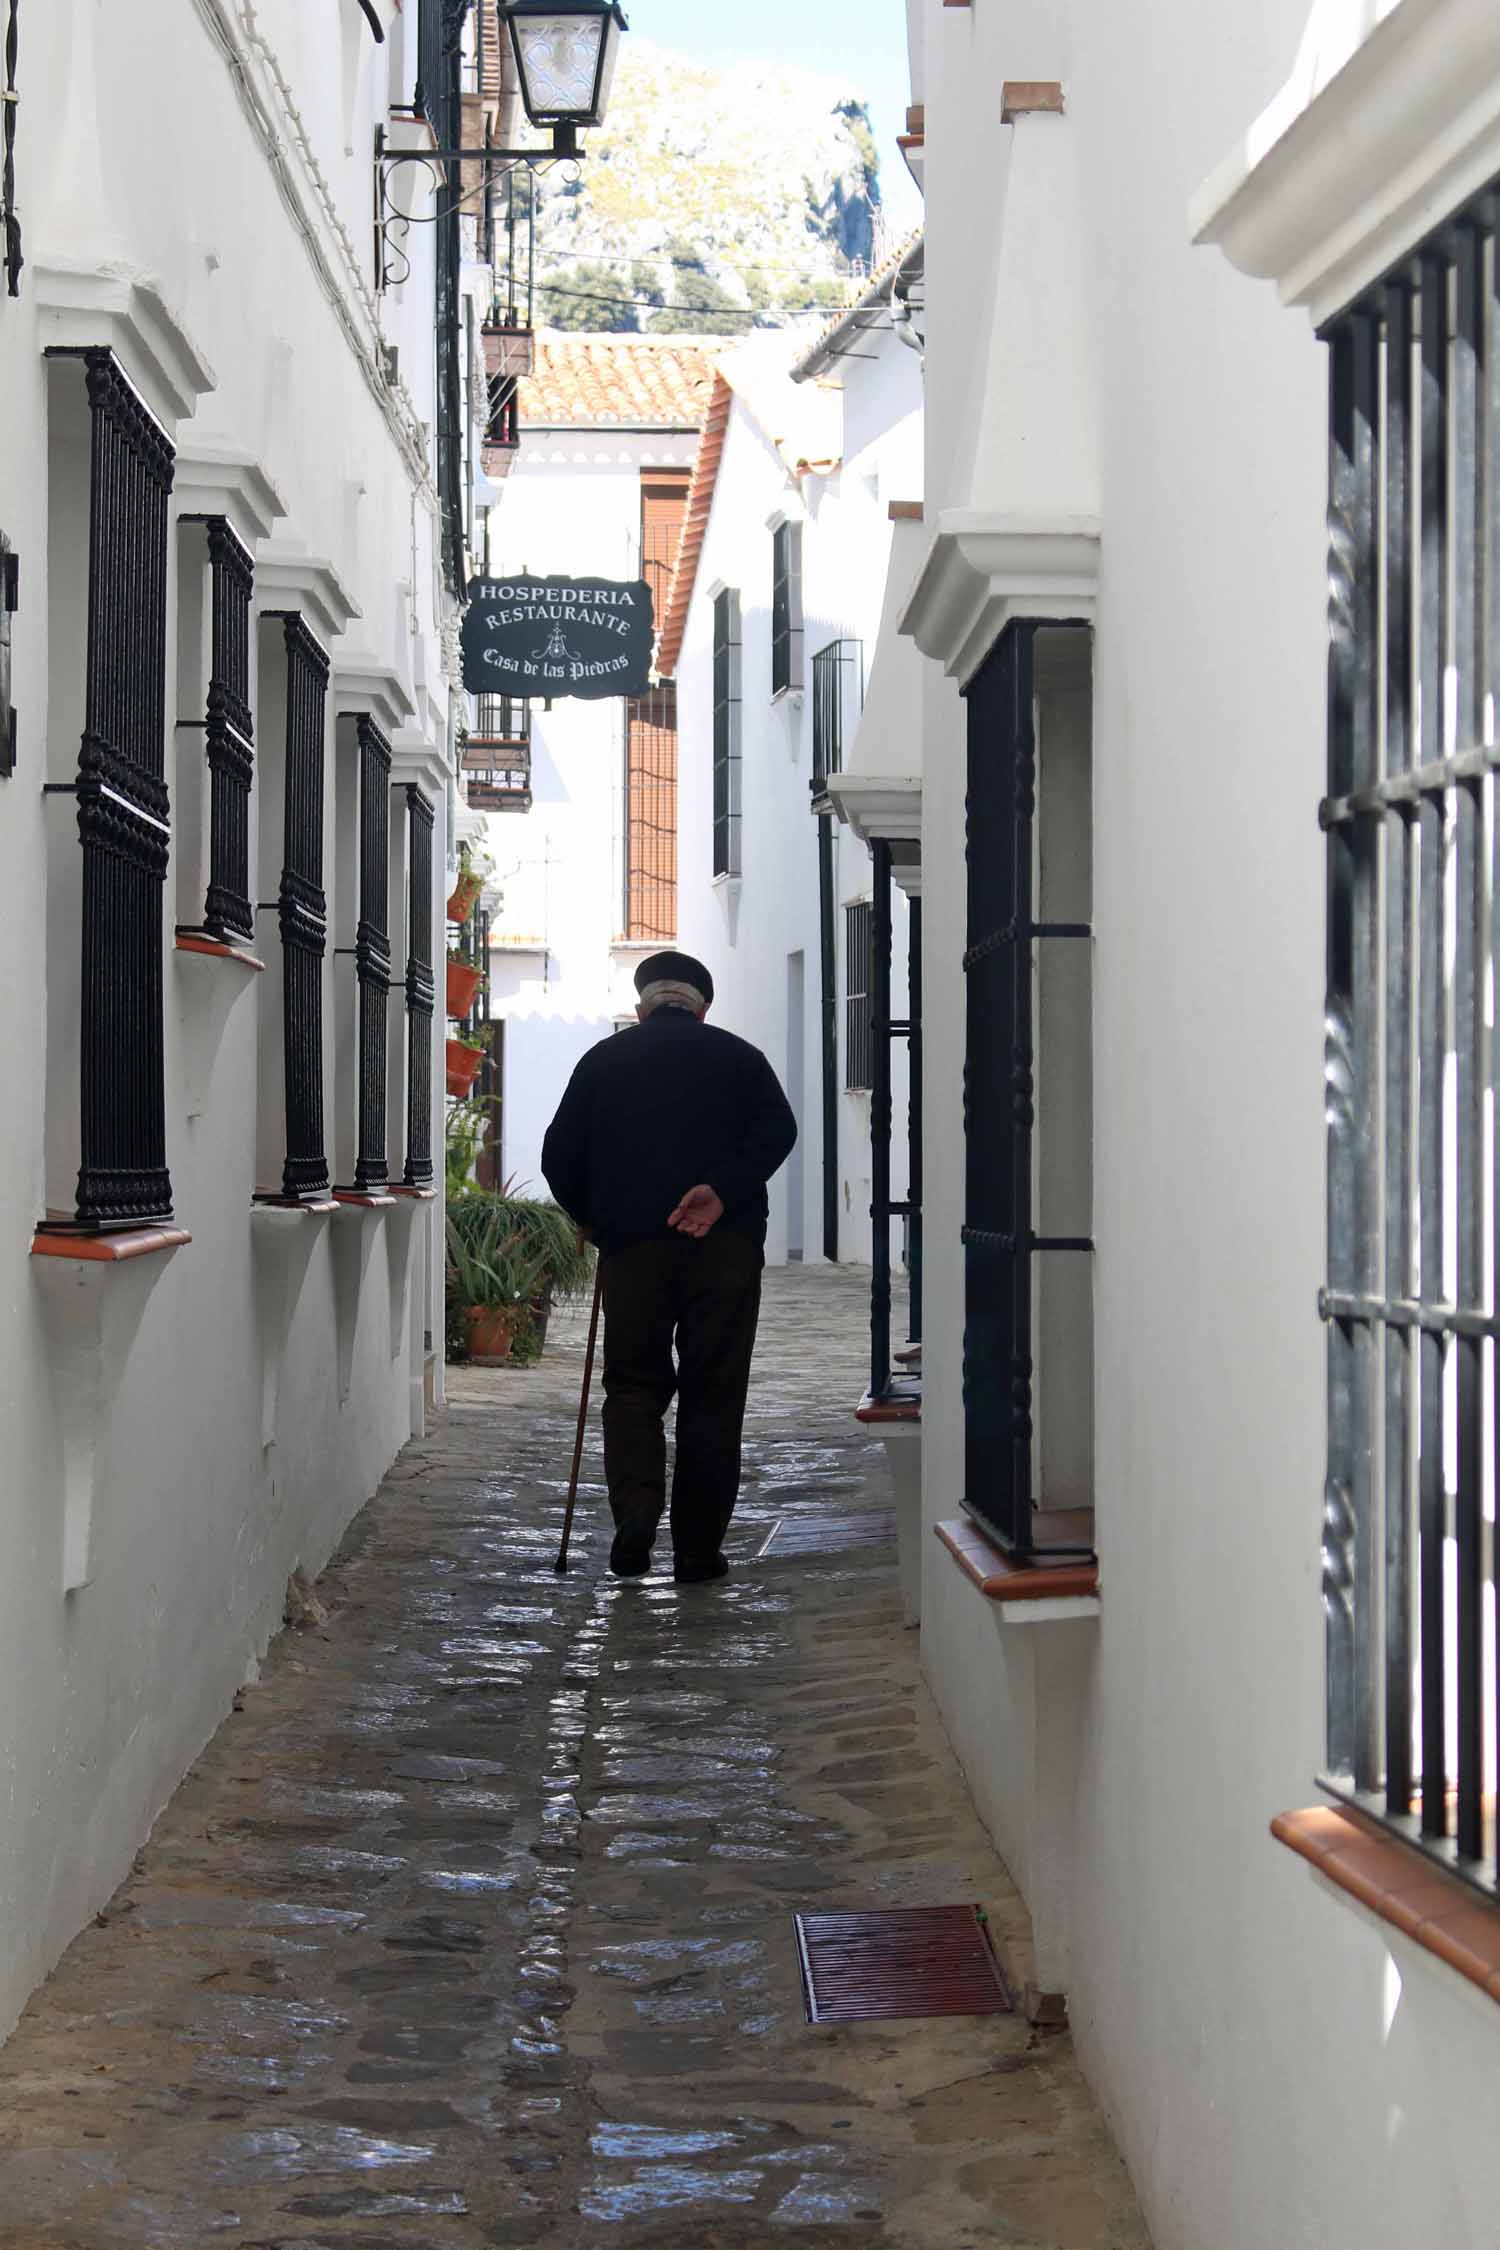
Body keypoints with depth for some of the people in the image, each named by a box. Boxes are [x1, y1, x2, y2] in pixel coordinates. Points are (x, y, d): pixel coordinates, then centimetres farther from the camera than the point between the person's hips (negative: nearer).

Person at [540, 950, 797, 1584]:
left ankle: (635, 1513, -13)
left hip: (631, 1246, 0)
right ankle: (698, 1550, 5)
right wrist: (722, 1190, -15)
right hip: (726, 1247, 0)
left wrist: (593, 1220, 21)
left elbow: (560, 1156, 8)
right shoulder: (738, 1057, 12)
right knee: (713, 1395, 5)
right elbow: (777, 1131, -7)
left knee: (633, 1384, 10)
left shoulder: (604, 1059, 13)